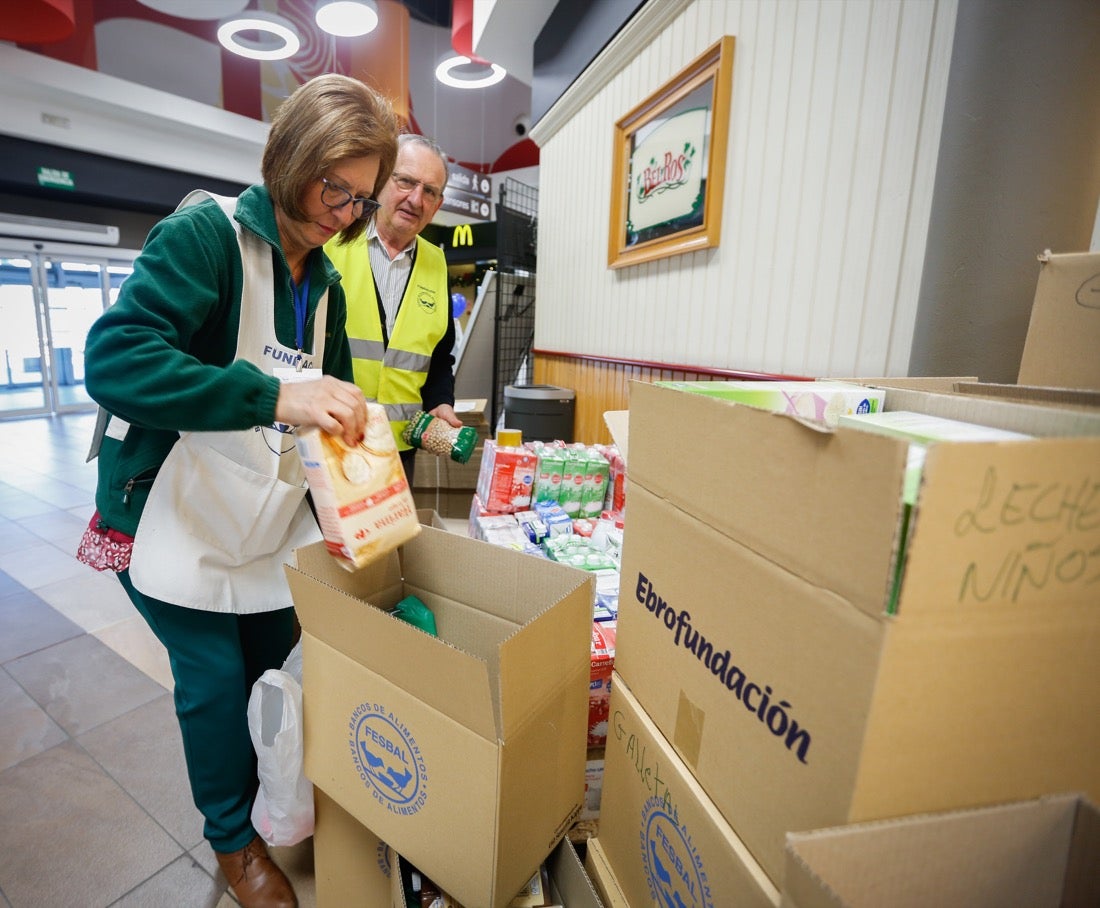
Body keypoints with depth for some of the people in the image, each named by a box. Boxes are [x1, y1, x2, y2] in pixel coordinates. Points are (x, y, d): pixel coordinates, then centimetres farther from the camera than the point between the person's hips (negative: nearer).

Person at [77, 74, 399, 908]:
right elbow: (113, 358, -28)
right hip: (180, 519, -5)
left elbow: (330, 393, 14)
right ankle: (233, 840, 35)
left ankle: (268, 804, 44)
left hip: (272, 524, 6)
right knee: (216, 683, 6)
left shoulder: (324, 283, 6)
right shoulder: (205, 232, -15)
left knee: (275, 668, 14)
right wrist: (274, 396, -39)